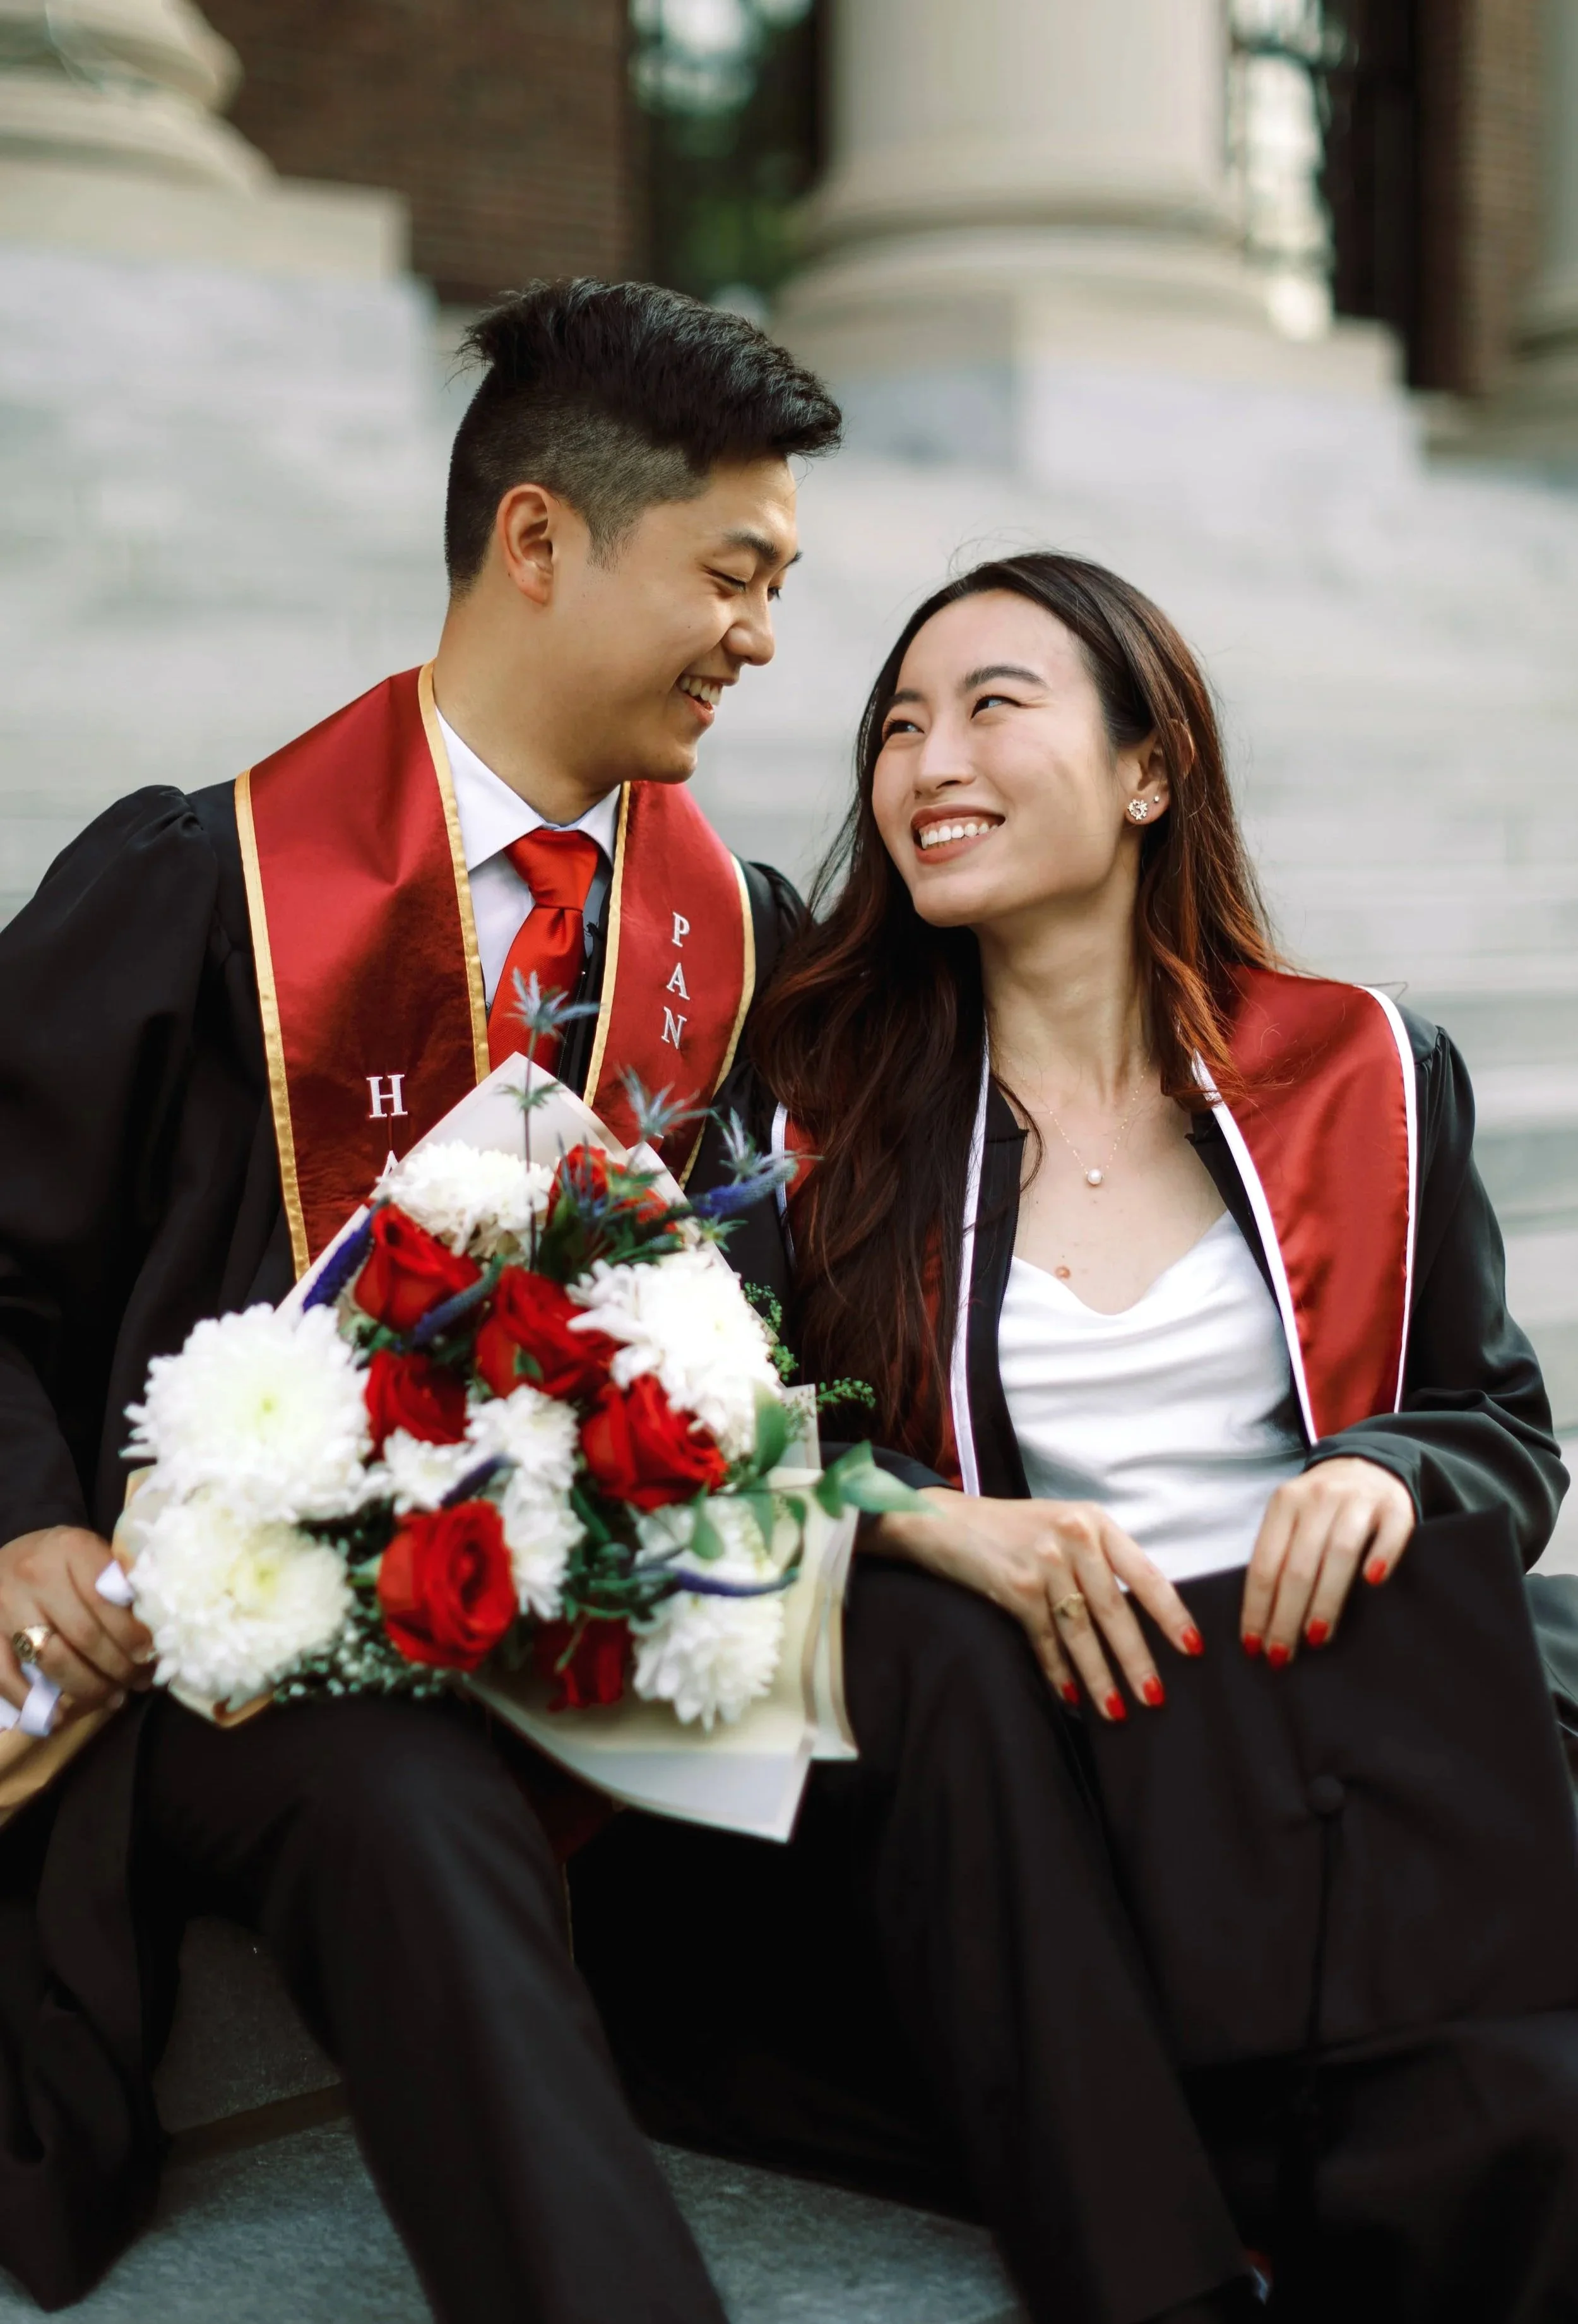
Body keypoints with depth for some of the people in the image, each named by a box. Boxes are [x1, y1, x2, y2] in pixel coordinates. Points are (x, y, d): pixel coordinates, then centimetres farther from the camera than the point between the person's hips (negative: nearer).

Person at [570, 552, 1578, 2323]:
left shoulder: (1367, 1078, 9)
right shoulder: (823, 1100, 7)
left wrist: (1388, 1472, -11)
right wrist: (924, 1518, -18)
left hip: (1326, 1702, -1)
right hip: (982, 1745, 1)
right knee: (911, 1635, -34)